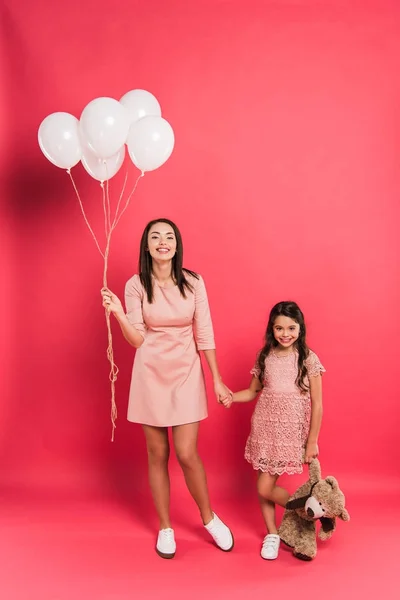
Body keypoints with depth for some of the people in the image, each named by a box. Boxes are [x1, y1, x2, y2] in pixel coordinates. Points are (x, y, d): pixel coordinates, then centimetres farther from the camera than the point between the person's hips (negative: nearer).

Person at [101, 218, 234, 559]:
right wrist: (118, 313, -21)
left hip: (186, 373, 0)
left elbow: (204, 334, 0)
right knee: (158, 454, 10)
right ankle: (165, 528, 28)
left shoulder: (193, 282, -4)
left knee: (187, 454, -2)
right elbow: (137, 340, -4)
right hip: (151, 374, 0)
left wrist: (217, 380, 2)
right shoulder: (136, 286, -5)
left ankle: (209, 517, 25)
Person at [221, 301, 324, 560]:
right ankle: (272, 534, 31)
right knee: (264, 485, 9)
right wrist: (231, 397, -12)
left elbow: (317, 404, -6)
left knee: (265, 488, -4)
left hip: (291, 432, -4)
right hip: (264, 428, 4)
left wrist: (312, 441, -6)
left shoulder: (309, 359, -9)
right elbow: (253, 391, 8)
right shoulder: (265, 357, 1)